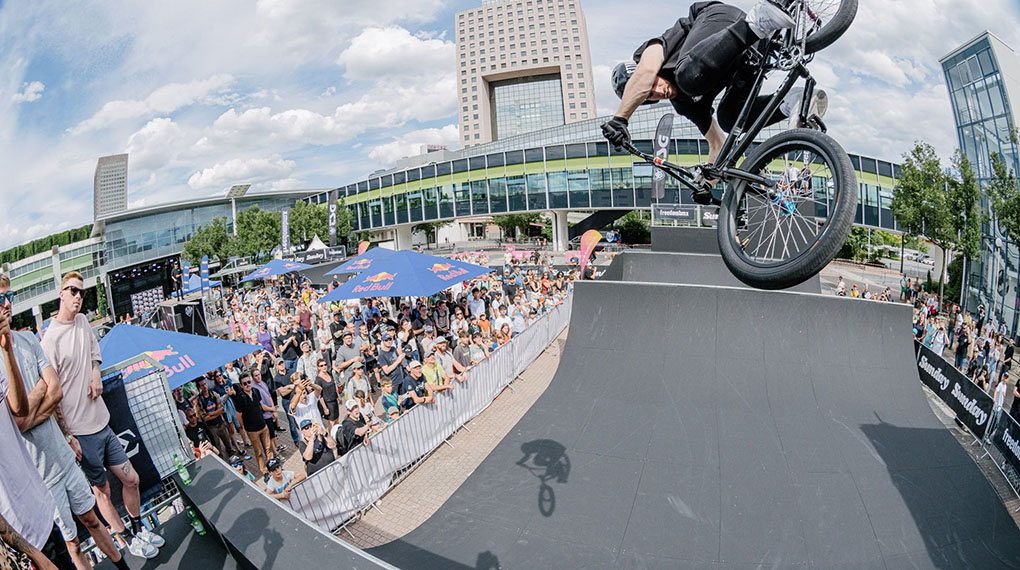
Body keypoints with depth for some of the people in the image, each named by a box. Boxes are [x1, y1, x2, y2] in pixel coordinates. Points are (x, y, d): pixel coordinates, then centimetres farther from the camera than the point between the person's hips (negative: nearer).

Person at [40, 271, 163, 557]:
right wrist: (67, 437, -14)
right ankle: (128, 539, 27)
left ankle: (139, 529, 33)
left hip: (102, 423, 7)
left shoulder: (82, 321, 5)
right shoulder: (51, 338, -18)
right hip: (81, 432, -7)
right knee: (102, 490, 11)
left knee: (131, 479, 14)